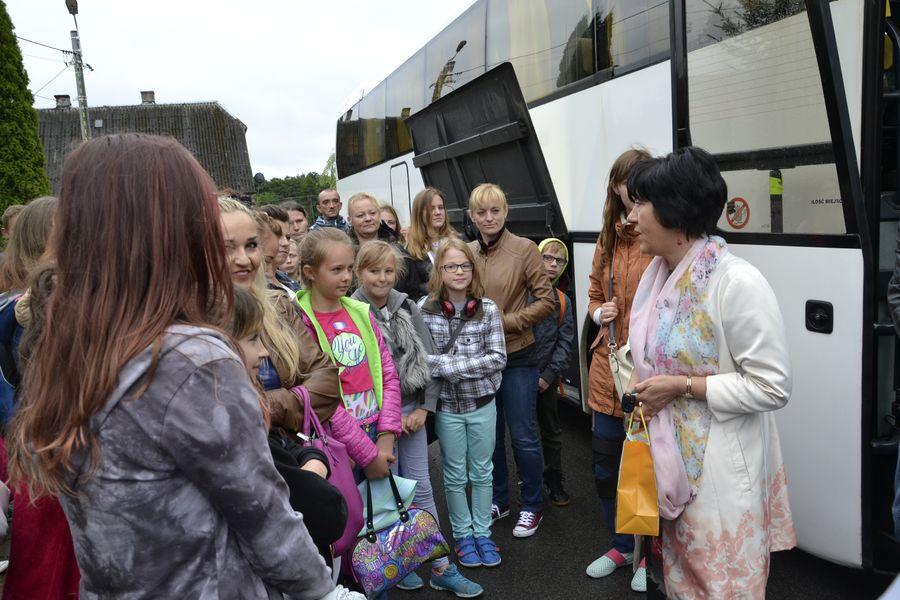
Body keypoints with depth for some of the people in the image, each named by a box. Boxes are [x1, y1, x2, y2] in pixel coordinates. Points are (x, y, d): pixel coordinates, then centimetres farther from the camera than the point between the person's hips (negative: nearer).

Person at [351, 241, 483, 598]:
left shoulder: (408, 308, 3)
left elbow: (430, 360, 4)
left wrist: (424, 409, -3)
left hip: (413, 411, 4)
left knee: (422, 490, 11)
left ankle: (442, 568, 21)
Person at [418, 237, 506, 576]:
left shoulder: (488, 310, -7)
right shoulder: (424, 309, -10)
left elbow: (498, 358, -12)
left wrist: (451, 365, -18)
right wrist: (449, 365, -21)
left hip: (482, 403, 1)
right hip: (447, 405, -1)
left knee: (482, 472, 14)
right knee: (455, 474, 13)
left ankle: (482, 532, 31)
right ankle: (462, 534, 31)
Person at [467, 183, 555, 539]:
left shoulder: (524, 249, -10)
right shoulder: (466, 253, 3)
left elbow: (546, 300, -10)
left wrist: (505, 322, -16)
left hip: (516, 356, -4)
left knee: (523, 436, 5)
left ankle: (532, 506, 23)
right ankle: (498, 500, 34)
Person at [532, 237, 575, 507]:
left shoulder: (562, 301, 5)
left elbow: (565, 342, 3)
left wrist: (550, 375, -7)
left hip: (547, 378, 3)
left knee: (552, 431, 13)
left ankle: (554, 480, 29)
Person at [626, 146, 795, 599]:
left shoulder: (738, 283, -21)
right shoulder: (659, 274, 5)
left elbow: (772, 387, -20)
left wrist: (681, 387, -20)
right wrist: (643, 388, 3)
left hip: (722, 464, -7)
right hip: (671, 457, 8)